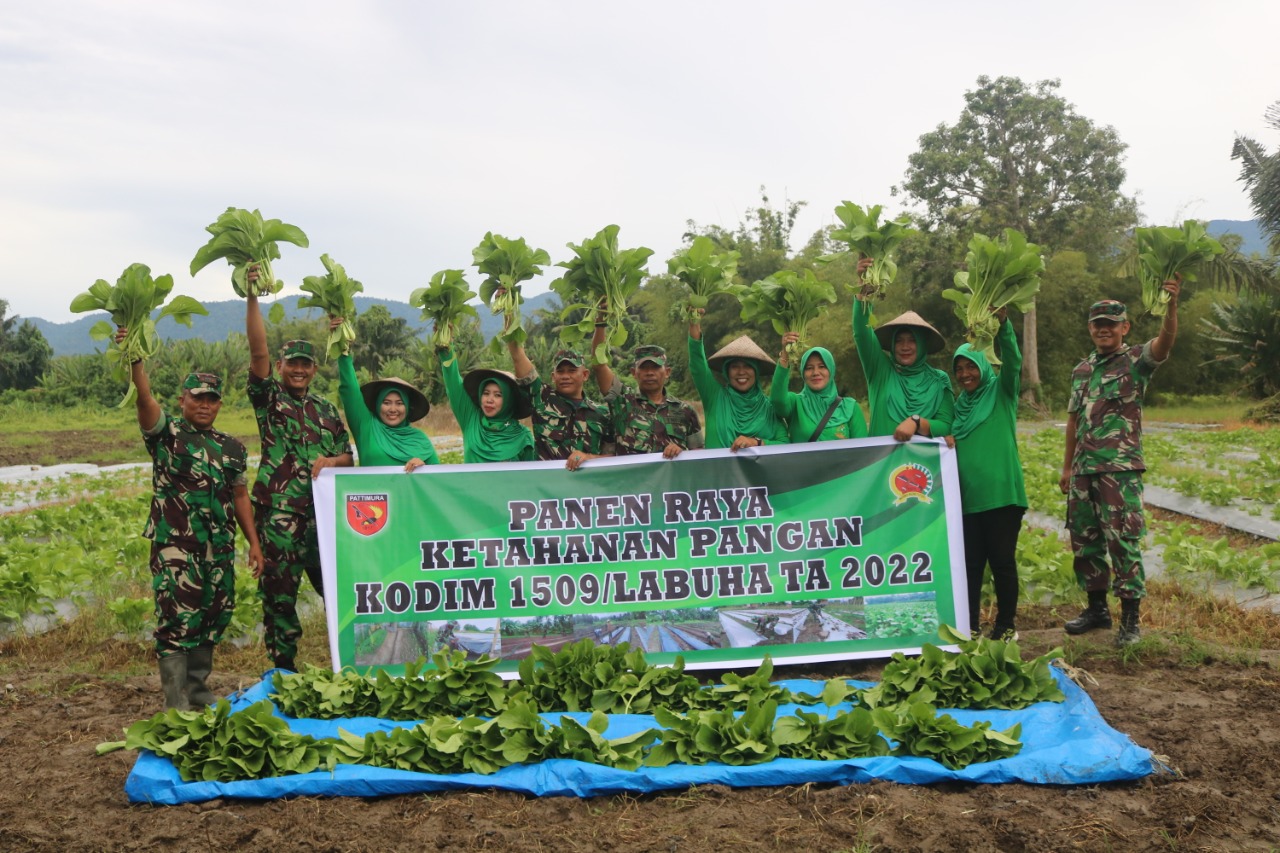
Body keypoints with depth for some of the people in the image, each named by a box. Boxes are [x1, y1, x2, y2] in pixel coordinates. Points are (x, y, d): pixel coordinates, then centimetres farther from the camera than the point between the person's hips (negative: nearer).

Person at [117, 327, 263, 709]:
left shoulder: (232, 447, 13)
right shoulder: (166, 432, 0)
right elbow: (145, 398, -18)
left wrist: (254, 542, 12)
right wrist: (135, 359, -35)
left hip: (219, 549, 5)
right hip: (176, 548, -5)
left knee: (212, 619, 12)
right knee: (177, 621, -7)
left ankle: (198, 690, 27)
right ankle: (176, 704, -2)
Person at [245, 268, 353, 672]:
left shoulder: (326, 409, 15)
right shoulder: (269, 398, 4)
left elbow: (347, 455, 16)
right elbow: (258, 350, -10)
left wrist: (331, 461, -8)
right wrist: (252, 298, -19)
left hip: (323, 513, 3)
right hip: (279, 514, -3)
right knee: (279, 595, 1)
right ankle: (283, 672, 12)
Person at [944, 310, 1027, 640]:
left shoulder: (1001, 392, 2)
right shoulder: (959, 405, 16)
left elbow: (1013, 360, -16)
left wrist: (1002, 323, -30)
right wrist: (945, 441, 1)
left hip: (1001, 493, -4)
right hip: (967, 497, 4)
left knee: (1002, 561, 2)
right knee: (970, 564, 6)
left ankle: (1006, 626, 13)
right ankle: (970, 627, 14)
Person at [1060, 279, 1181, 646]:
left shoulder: (1136, 360, -3)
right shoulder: (1081, 370, 15)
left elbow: (1165, 341, -25)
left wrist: (1171, 304, -42)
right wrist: (1067, 467, 18)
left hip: (1121, 468, -6)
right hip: (1083, 470, 7)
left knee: (1123, 541, -7)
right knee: (1084, 540, 11)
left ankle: (1130, 618, 0)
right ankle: (1097, 608, 24)